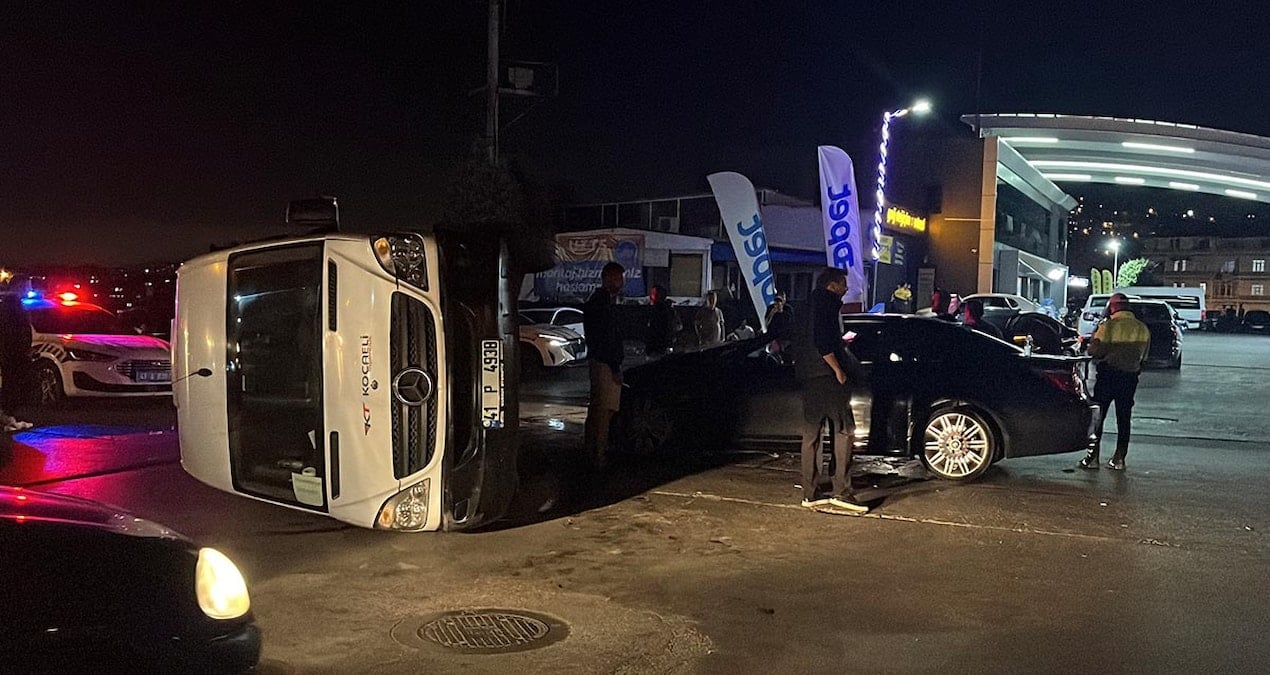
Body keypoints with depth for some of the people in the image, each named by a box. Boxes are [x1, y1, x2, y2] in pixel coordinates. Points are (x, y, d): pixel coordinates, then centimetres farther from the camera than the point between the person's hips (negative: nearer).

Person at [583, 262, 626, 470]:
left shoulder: (596, 299, 16)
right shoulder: (605, 302, -18)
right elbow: (608, 337, -22)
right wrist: (615, 368, -20)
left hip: (596, 359, 11)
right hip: (605, 363, -11)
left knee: (596, 406, 19)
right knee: (605, 409, -7)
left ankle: (590, 445, 30)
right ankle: (600, 456, -4)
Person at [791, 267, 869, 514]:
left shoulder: (809, 312, 23)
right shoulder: (827, 304, -6)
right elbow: (822, 341, -18)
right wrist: (839, 370, -15)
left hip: (808, 379, 10)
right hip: (826, 376, -10)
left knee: (811, 433, 8)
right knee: (844, 431, -8)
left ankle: (810, 493, 9)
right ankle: (842, 492, -12)